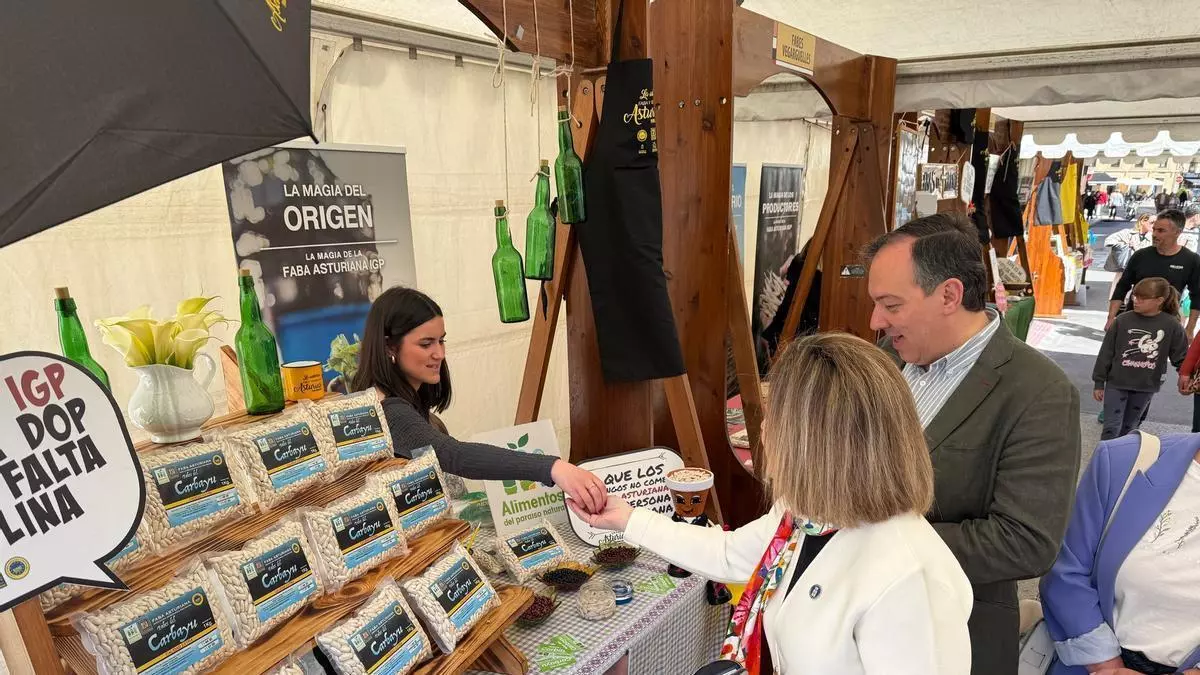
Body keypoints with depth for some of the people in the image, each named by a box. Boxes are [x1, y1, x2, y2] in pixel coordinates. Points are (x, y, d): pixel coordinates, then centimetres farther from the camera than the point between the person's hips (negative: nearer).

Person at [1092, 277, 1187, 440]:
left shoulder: (1171, 325, -7)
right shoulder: (1122, 321, -9)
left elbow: (1181, 357, 2)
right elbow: (1106, 353, -3)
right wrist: (1099, 383, -1)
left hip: (1146, 387, 1)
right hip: (1117, 384, -1)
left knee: (1128, 429, 15)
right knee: (1111, 429, -3)